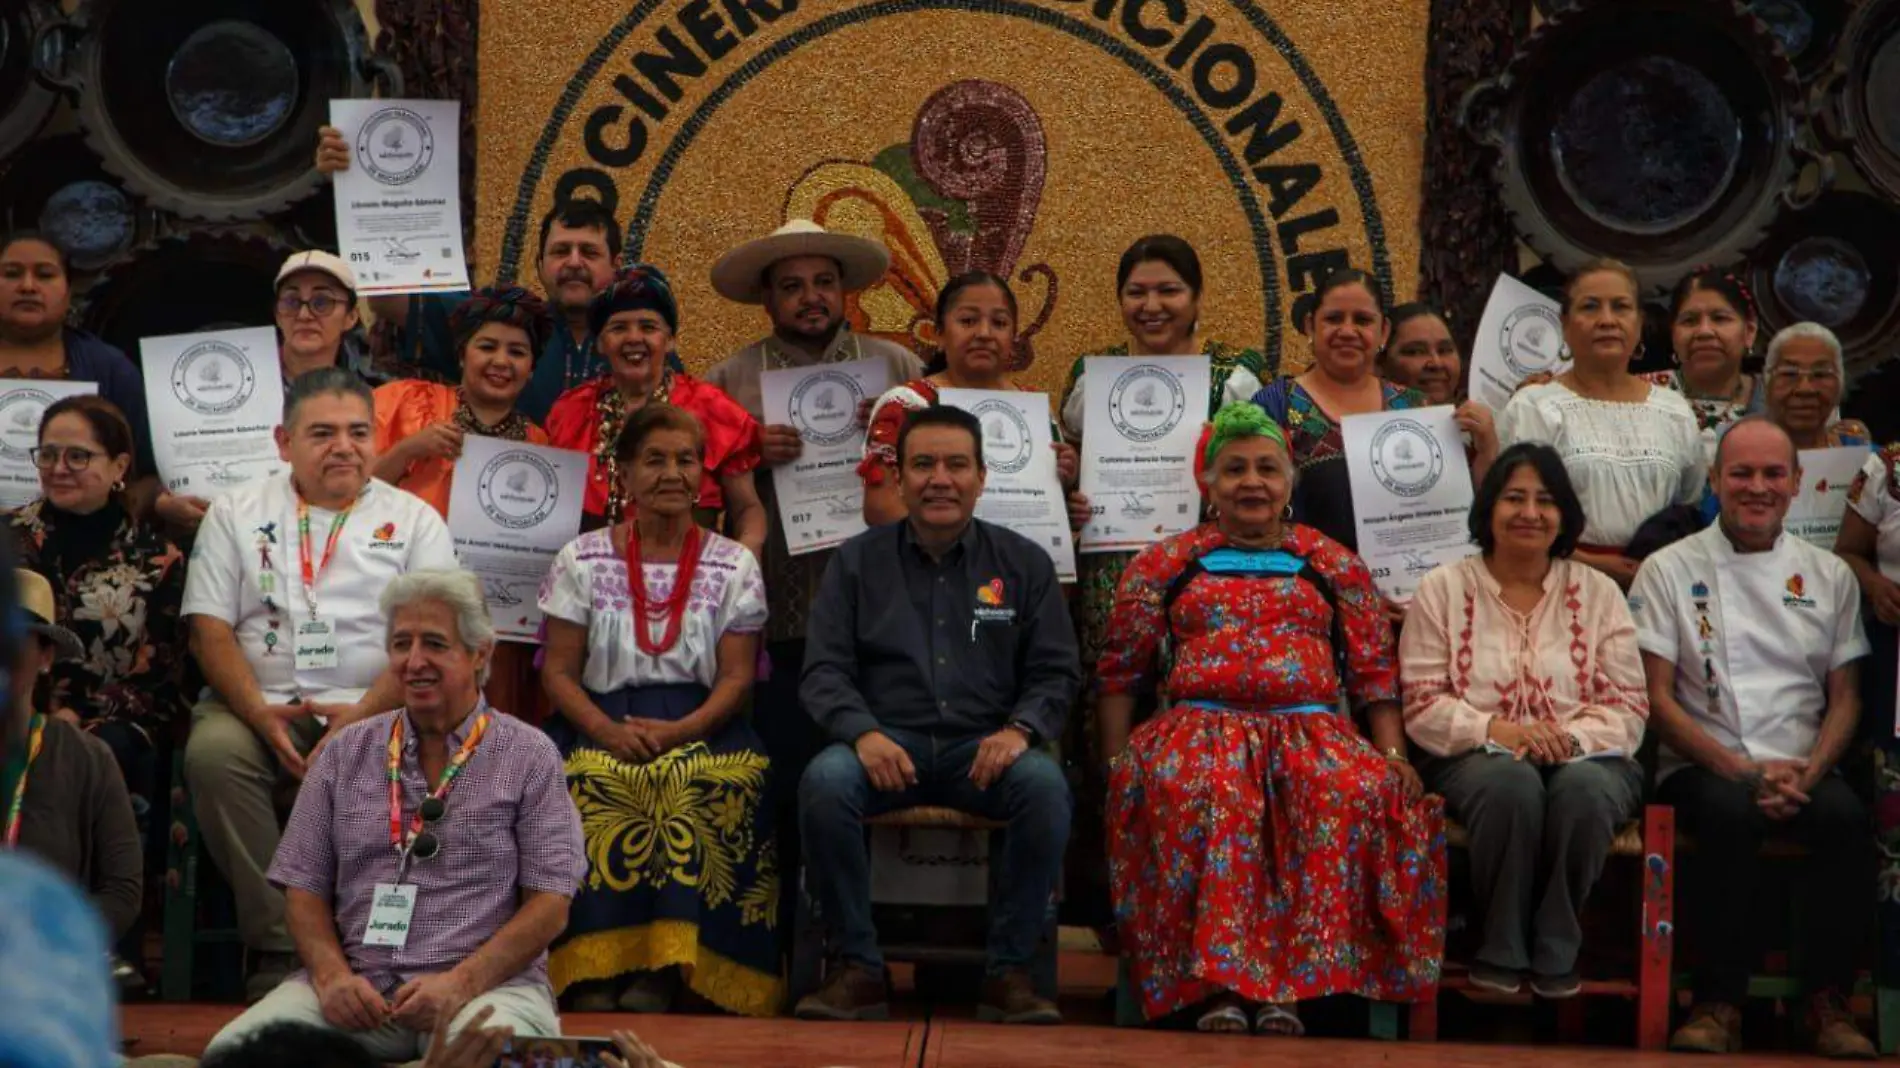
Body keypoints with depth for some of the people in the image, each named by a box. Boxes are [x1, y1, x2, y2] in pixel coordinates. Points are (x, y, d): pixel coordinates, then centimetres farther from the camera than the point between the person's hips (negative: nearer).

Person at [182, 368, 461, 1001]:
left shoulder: (414, 520, 12)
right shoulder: (237, 513, 15)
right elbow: (210, 628, 5)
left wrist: (364, 715, -15)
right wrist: (262, 715, -13)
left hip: (373, 710, -1)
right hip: (258, 704, 1)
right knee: (212, 752, -31)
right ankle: (277, 944, -25)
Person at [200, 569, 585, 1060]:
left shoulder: (529, 757, 5)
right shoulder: (346, 752, 15)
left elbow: (550, 904, -1)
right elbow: (304, 885, 13)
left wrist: (462, 983, -14)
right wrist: (332, 975, -7)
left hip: (487, 983, -3)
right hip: (357, 983, 3)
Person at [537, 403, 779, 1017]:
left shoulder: (734, 567, 10)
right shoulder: (582, 561, 10)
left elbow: (736, 678, 3)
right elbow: (559, 672, 5)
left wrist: (681, 730, -17)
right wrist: (609, 730, -14)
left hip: (701, 727, 0)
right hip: (600, 725, 0)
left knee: (711, 786, -35)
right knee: (593, 784, -34)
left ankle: (662, 973, -34)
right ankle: (594, 970, -34)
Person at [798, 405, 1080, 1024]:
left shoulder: (1024, 563, 12)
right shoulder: (857, 561, 12)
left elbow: (1056, 672, 10)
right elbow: (824, 670, 6)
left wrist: (1020, 729, -12)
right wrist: (864, 733, -15)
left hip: (985, 748, 0)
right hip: (886, 742, 0)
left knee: (1045, 785, -33)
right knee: (823, 782, -33)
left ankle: (1009, 971, -21)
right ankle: (858, 969, -21)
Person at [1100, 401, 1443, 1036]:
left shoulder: (1335, 566, 20)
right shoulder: (1164, 565, 18)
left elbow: (1374, 674, 15)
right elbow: (1120, 675, 15)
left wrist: (1394, 756, 1)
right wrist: (1117, 763, 2)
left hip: (1311, 733, 1)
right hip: (1200, 728, -1)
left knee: (1359, 790, -34)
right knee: (1201, 790, -38)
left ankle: (1292, 983, -31)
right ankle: (1214, 982, -35)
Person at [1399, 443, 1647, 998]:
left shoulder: (1598, 592, 13)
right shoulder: (1443, 589, 9)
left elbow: (1628, 707, 6)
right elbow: (1422, 706, 0)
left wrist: (1570, 738, -15)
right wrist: (1498, 730, -17)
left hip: (1583, 757, 1)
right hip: (1477, 759, -1)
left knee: (1583, 787, -36)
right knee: (1512, 782, -37)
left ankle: (1555, 951, -18)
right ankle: (1502, 950, -20)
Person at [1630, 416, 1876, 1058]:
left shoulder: (1828, 576, 15)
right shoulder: (1669, 571, 6)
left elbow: (1844, 698, 12)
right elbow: (1658, 699, -1)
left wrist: (1806, 773, -8)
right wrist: (1741, 771, -13)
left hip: (1802, 771, 2)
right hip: (1703, 767, -2)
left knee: (1845, 817, -32)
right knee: (1732, 813, -36)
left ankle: (1828, 1000, -20)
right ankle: (1720, 1000, -25)